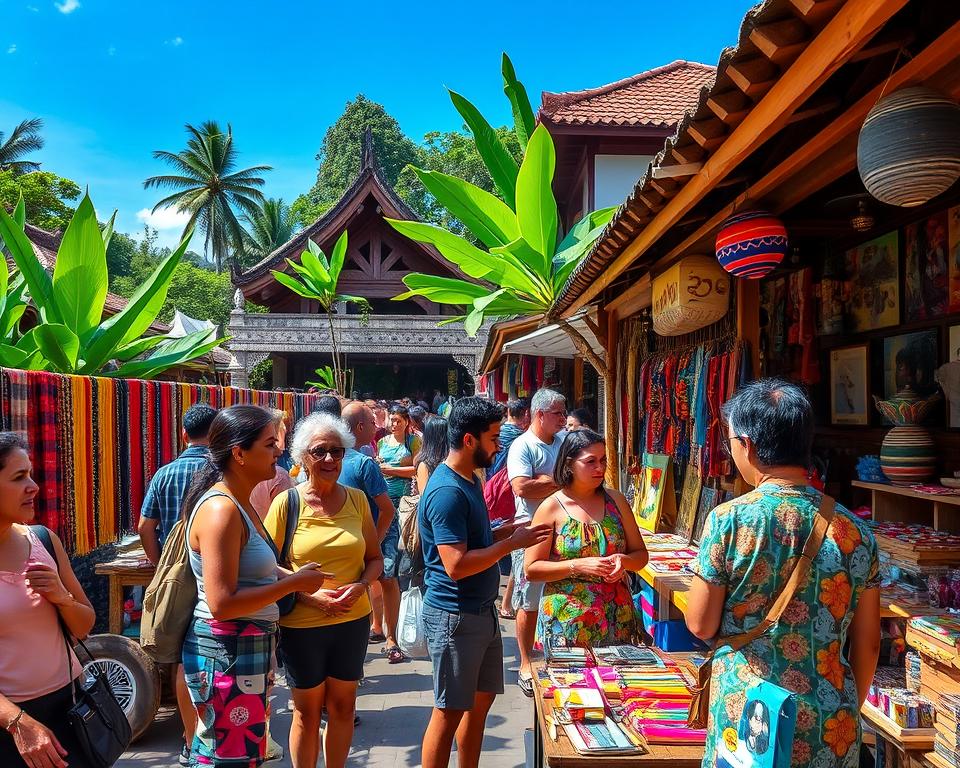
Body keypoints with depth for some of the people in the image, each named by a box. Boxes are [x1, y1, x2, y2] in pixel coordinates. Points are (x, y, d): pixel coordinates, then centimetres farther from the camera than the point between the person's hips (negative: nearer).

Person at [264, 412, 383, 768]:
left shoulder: (356, 499, 0)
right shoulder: (286, 503, -10)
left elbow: (375, 557, 7)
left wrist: (360, 585, -12)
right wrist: (309, 595, -19)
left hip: (353, 621, 3)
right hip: (302, 625, -3)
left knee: (343, 706, 17)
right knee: (307, 712, 13)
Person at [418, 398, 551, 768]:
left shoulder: (470, 479, 8)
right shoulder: (447, 491, -23)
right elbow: (456, 565, -28)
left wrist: (511, 529, 2)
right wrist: (512, 544, -21)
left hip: (482, 611, 10)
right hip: (455, 616, -10)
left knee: (482, 700, 20)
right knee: (449, 711, 4)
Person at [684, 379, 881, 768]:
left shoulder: (729, 520, -16)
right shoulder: (854, 530, -5)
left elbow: (701, 625, -9)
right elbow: (868, 644, 3)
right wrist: (848, 709, 17)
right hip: (832, 728, 3)